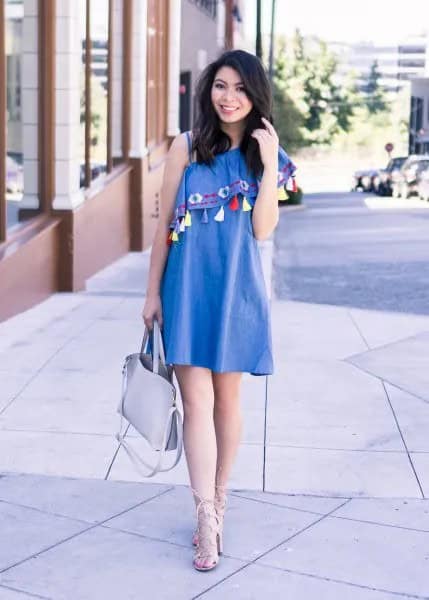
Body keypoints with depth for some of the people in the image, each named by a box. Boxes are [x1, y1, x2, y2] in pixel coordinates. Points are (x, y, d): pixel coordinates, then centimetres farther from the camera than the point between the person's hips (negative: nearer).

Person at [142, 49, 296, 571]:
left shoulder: (267, 156, 4)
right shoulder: (187, 147, -2)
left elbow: (262, 230, -7)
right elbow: (164, 223, 1)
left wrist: (269, 166, -14)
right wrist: (153, 292, 0)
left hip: (237, 290, 2)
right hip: (187, 288, -1)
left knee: (227, 398, 10)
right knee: (196, 400, -6)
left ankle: (218, 501, 26)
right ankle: (208, 519, -2)